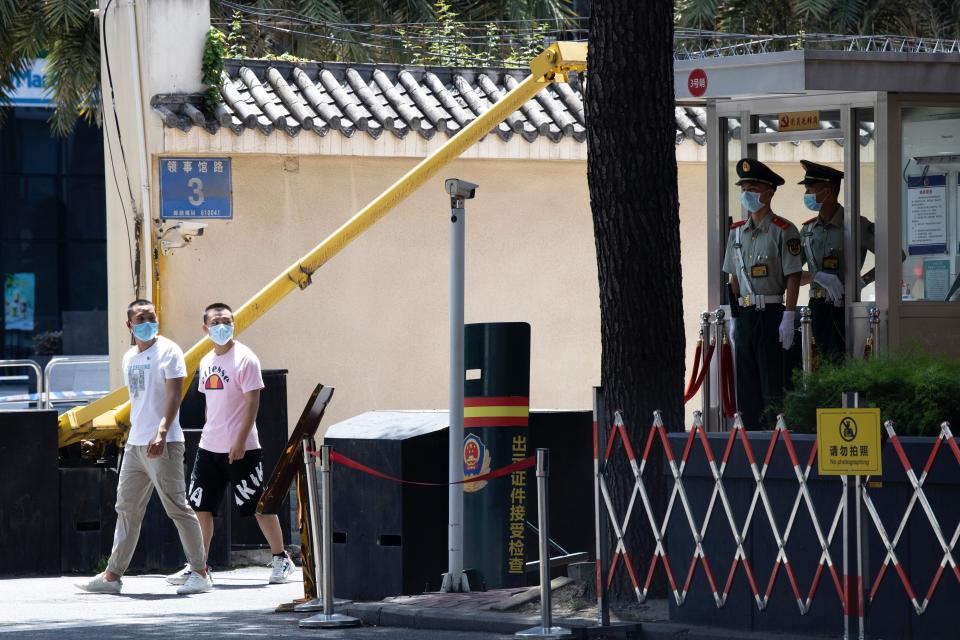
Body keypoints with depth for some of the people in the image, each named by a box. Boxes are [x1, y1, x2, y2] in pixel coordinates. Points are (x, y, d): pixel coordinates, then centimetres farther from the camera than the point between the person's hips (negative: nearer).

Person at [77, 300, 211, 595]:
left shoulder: (168, 351, -6)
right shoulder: (129, 358, 16)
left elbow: (173, 396, -14)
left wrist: (161, 433, -24)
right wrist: (133, 434, 19)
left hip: (163, 444, -8)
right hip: (135, 444, 8)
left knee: (178, 508, -6)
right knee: (127, 509, 10)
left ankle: (200, 573, -1)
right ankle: (113, 575, 14)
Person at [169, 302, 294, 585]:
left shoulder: (244, 359, -10)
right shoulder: (206, 362, 12)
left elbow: (252, 402, -14)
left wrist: (240, 440, -19)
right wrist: (210, 434, 15)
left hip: (240, 448, -7)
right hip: (209, 446, 7)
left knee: (259, 504, 0)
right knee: (200, 506, 5)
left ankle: (281, 559, 12)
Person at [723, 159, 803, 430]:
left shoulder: (783, 230, -5)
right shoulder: (737, 232, 14)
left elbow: (793, 277, -8)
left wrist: (788, 318, -14)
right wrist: (734, 317, 14)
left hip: (771, 313, -6)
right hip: (745, 315, 6)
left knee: (772, 383, -7)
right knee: (746, 384, 6)